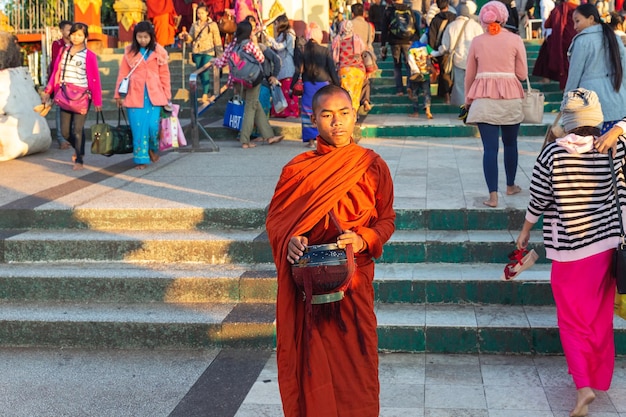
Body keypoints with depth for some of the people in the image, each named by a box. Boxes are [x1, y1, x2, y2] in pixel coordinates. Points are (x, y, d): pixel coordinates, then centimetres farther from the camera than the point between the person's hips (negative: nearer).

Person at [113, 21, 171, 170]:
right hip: (135, 95, 0)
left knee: (153, 125, -7)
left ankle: (153, 149, 24)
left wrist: (167, 96, 5)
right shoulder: (129, 52, 5)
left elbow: (164, 75, 6)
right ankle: (141, 159, 9)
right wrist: (118, 95, 4)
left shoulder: (159, 52, 4)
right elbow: (122, 74, 6)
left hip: (154, 95, 0)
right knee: (138, 128, -1)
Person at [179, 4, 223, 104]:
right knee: (200, 73, 9)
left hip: (208, 52, -5)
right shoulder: (195, 25, 12)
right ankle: (207, 92, 25)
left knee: (205, 73, -13)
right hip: (197, 52, 5)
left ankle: (205, 96, -13)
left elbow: (217, 40, 2)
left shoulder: (212, 25, 1)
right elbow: (190, 37, 7)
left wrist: (219, 54, -1)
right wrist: (185, 36, -17)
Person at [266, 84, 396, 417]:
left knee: (355, 354, 6)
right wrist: (290, 241, -17)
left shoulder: (373, 166, -1)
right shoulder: (297, 170, -2)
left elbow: (386, 219, 4)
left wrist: (363, 239, -15)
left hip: (354, 277, 0)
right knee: (315, 359, 6)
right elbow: (275, 219, 4)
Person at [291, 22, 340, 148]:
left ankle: (311, 140, 6)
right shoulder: (325, 51, -5)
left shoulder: (301, 51, -5)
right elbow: (332, 70, -2)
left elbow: (298, 71, -5)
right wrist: (338, 86, 6)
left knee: (308, 112, 8)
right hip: (324, 84, 0)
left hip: (308, 85, 0)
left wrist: (291, 87, 3)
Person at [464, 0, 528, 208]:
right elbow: (522, 74, 1)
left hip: (484, 99, 0)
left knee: (490, 147, -2)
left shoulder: (477, 41, 3)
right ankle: (510, 185, 33)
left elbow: (469, 75, 10)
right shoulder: (515, 40, -1)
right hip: (510, 97, 0)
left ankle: (493, 196, -7)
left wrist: (468, 99, 23)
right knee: (510, 143, 18)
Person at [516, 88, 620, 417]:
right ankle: (599, 378, 34)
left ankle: (583, 384, -5)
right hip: (608, 243, 3)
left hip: (570, 248, -3)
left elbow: (539, 199, -7)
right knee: (600, 317, 19)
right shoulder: (614, 148, -8)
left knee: (573, 318, 9)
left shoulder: (554, 153, -15)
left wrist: (525, 230, 10)